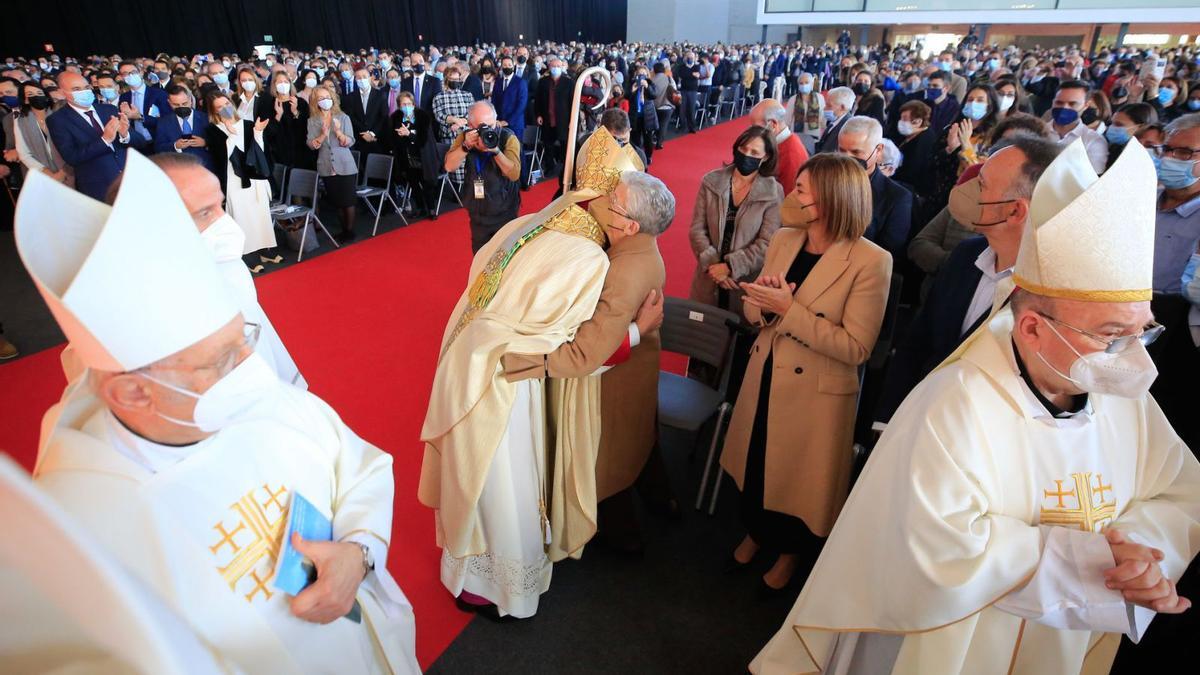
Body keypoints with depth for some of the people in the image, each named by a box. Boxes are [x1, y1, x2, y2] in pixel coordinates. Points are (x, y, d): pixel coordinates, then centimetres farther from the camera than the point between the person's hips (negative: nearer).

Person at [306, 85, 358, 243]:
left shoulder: (343, 117, 0)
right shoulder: (312, 120, 4)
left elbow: (350, 142, -7)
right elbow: (311, 144, -4)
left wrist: (338, 132, -24)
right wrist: (323, 134, -19)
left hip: (346, 166, -2)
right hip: (326, 168, 2)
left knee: (348, 200, -2)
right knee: (337, 201, 9)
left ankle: (350, 230, 11)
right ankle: (344, 229, 22)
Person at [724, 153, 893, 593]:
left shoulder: (870, 261, -19)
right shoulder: (783, 240, -1)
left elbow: (856, 347, -22)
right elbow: (755, 313, 6)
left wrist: (789, 309, -25)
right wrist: (763, 302, -18)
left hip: (816, 394, -5)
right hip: (764, 380, 5)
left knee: (798, 475, 15)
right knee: (756, 463, 22)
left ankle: (790, 552, 45)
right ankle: (756, 532, 51)